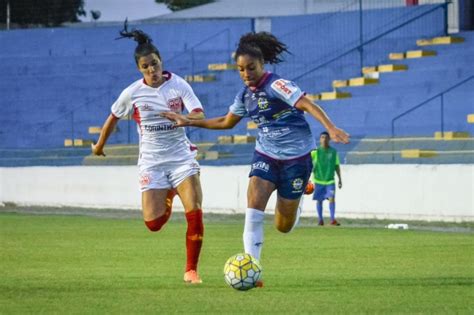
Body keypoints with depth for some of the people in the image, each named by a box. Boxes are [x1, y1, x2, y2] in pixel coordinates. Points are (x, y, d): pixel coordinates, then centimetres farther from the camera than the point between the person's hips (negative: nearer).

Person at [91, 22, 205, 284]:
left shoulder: (178, 85, -8)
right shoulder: (133, 93, -5)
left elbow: (199, 115, -18)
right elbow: (113, 118, 12)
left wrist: (182, 117, -40)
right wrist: (100, 146, 23)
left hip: (181, 156, -1)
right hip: (151, 161, 1)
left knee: (195, 213, -16)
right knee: (154, 224, -8)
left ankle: (191, 270, -1)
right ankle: (167, 199, 30)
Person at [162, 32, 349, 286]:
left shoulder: (276, 85, -17)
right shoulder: (246, 94, 5)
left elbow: (307, 105, -29)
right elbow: (227, 122, 22)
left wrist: (331, 128, -45)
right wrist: (189, 122, 20)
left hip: (296, 157, -5)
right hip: (265, 155, 5)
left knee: (283, 227, 2)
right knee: (254, 204, -22)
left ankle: (296, 196, 39)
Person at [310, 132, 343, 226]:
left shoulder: (333, 152, 5)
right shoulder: (315, 151, -2)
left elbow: (337, 166, 12)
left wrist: (340, 179, 11)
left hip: (330, 180, 1)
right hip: (318, 179, -1)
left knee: (332, 198, -13)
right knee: (319, 200, 4)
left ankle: (333, 219, -10)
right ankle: (320, 220, 16)